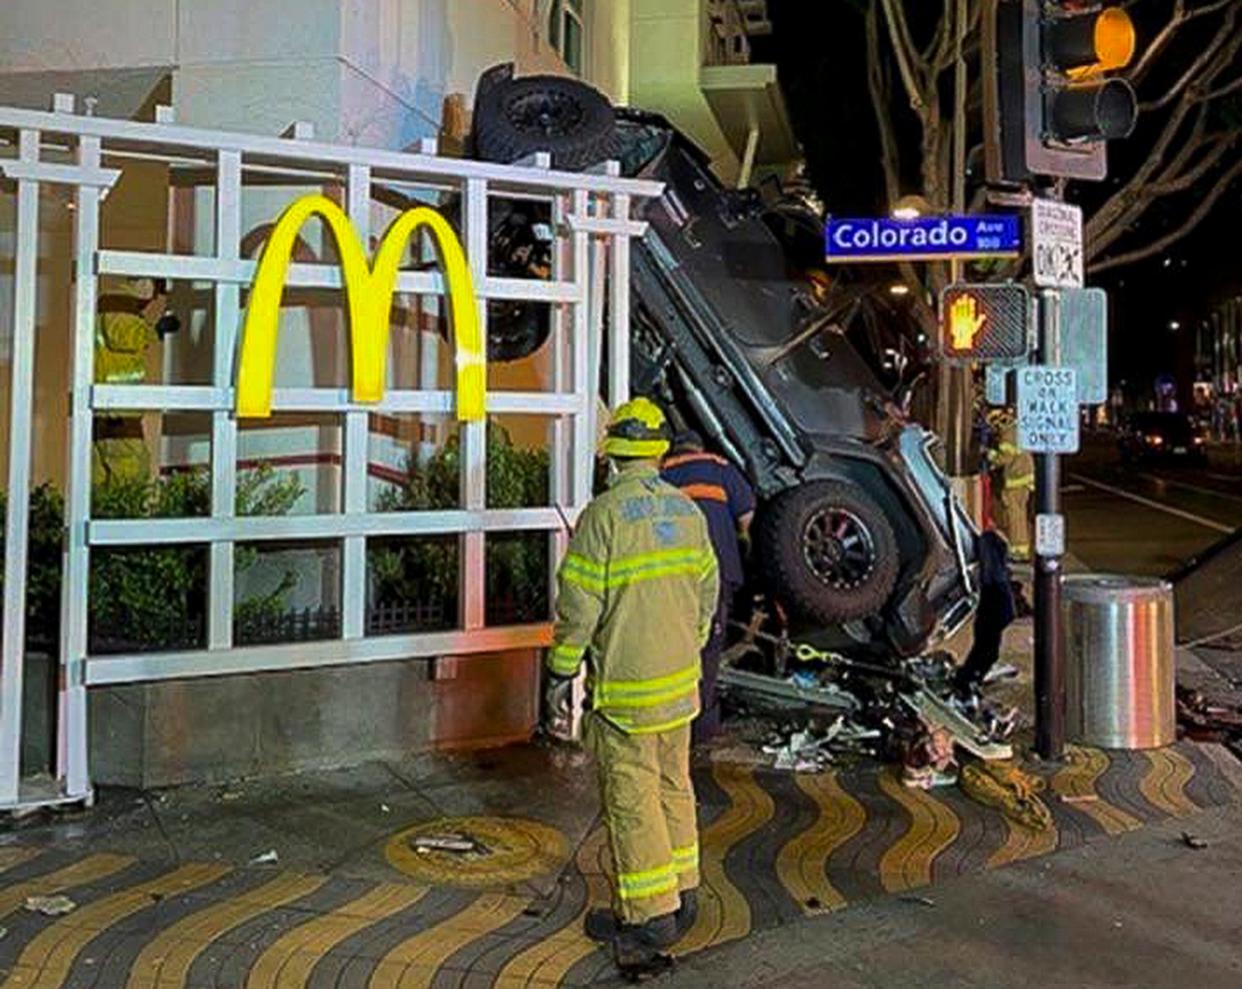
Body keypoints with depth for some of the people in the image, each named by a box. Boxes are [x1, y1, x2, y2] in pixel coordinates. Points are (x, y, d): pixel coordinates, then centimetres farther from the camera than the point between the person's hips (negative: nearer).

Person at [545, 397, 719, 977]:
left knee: (631, 797, 4)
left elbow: (579, 607, -16)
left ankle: (649, 915, 12)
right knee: (674, 785, 18)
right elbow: (706, 593, 11)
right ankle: (682, 892, 30)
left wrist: (561, 675, -5)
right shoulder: (688, 511, 3)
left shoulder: (603, 516, -17)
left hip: (625, 689, -7)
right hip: (680, 681, 7)